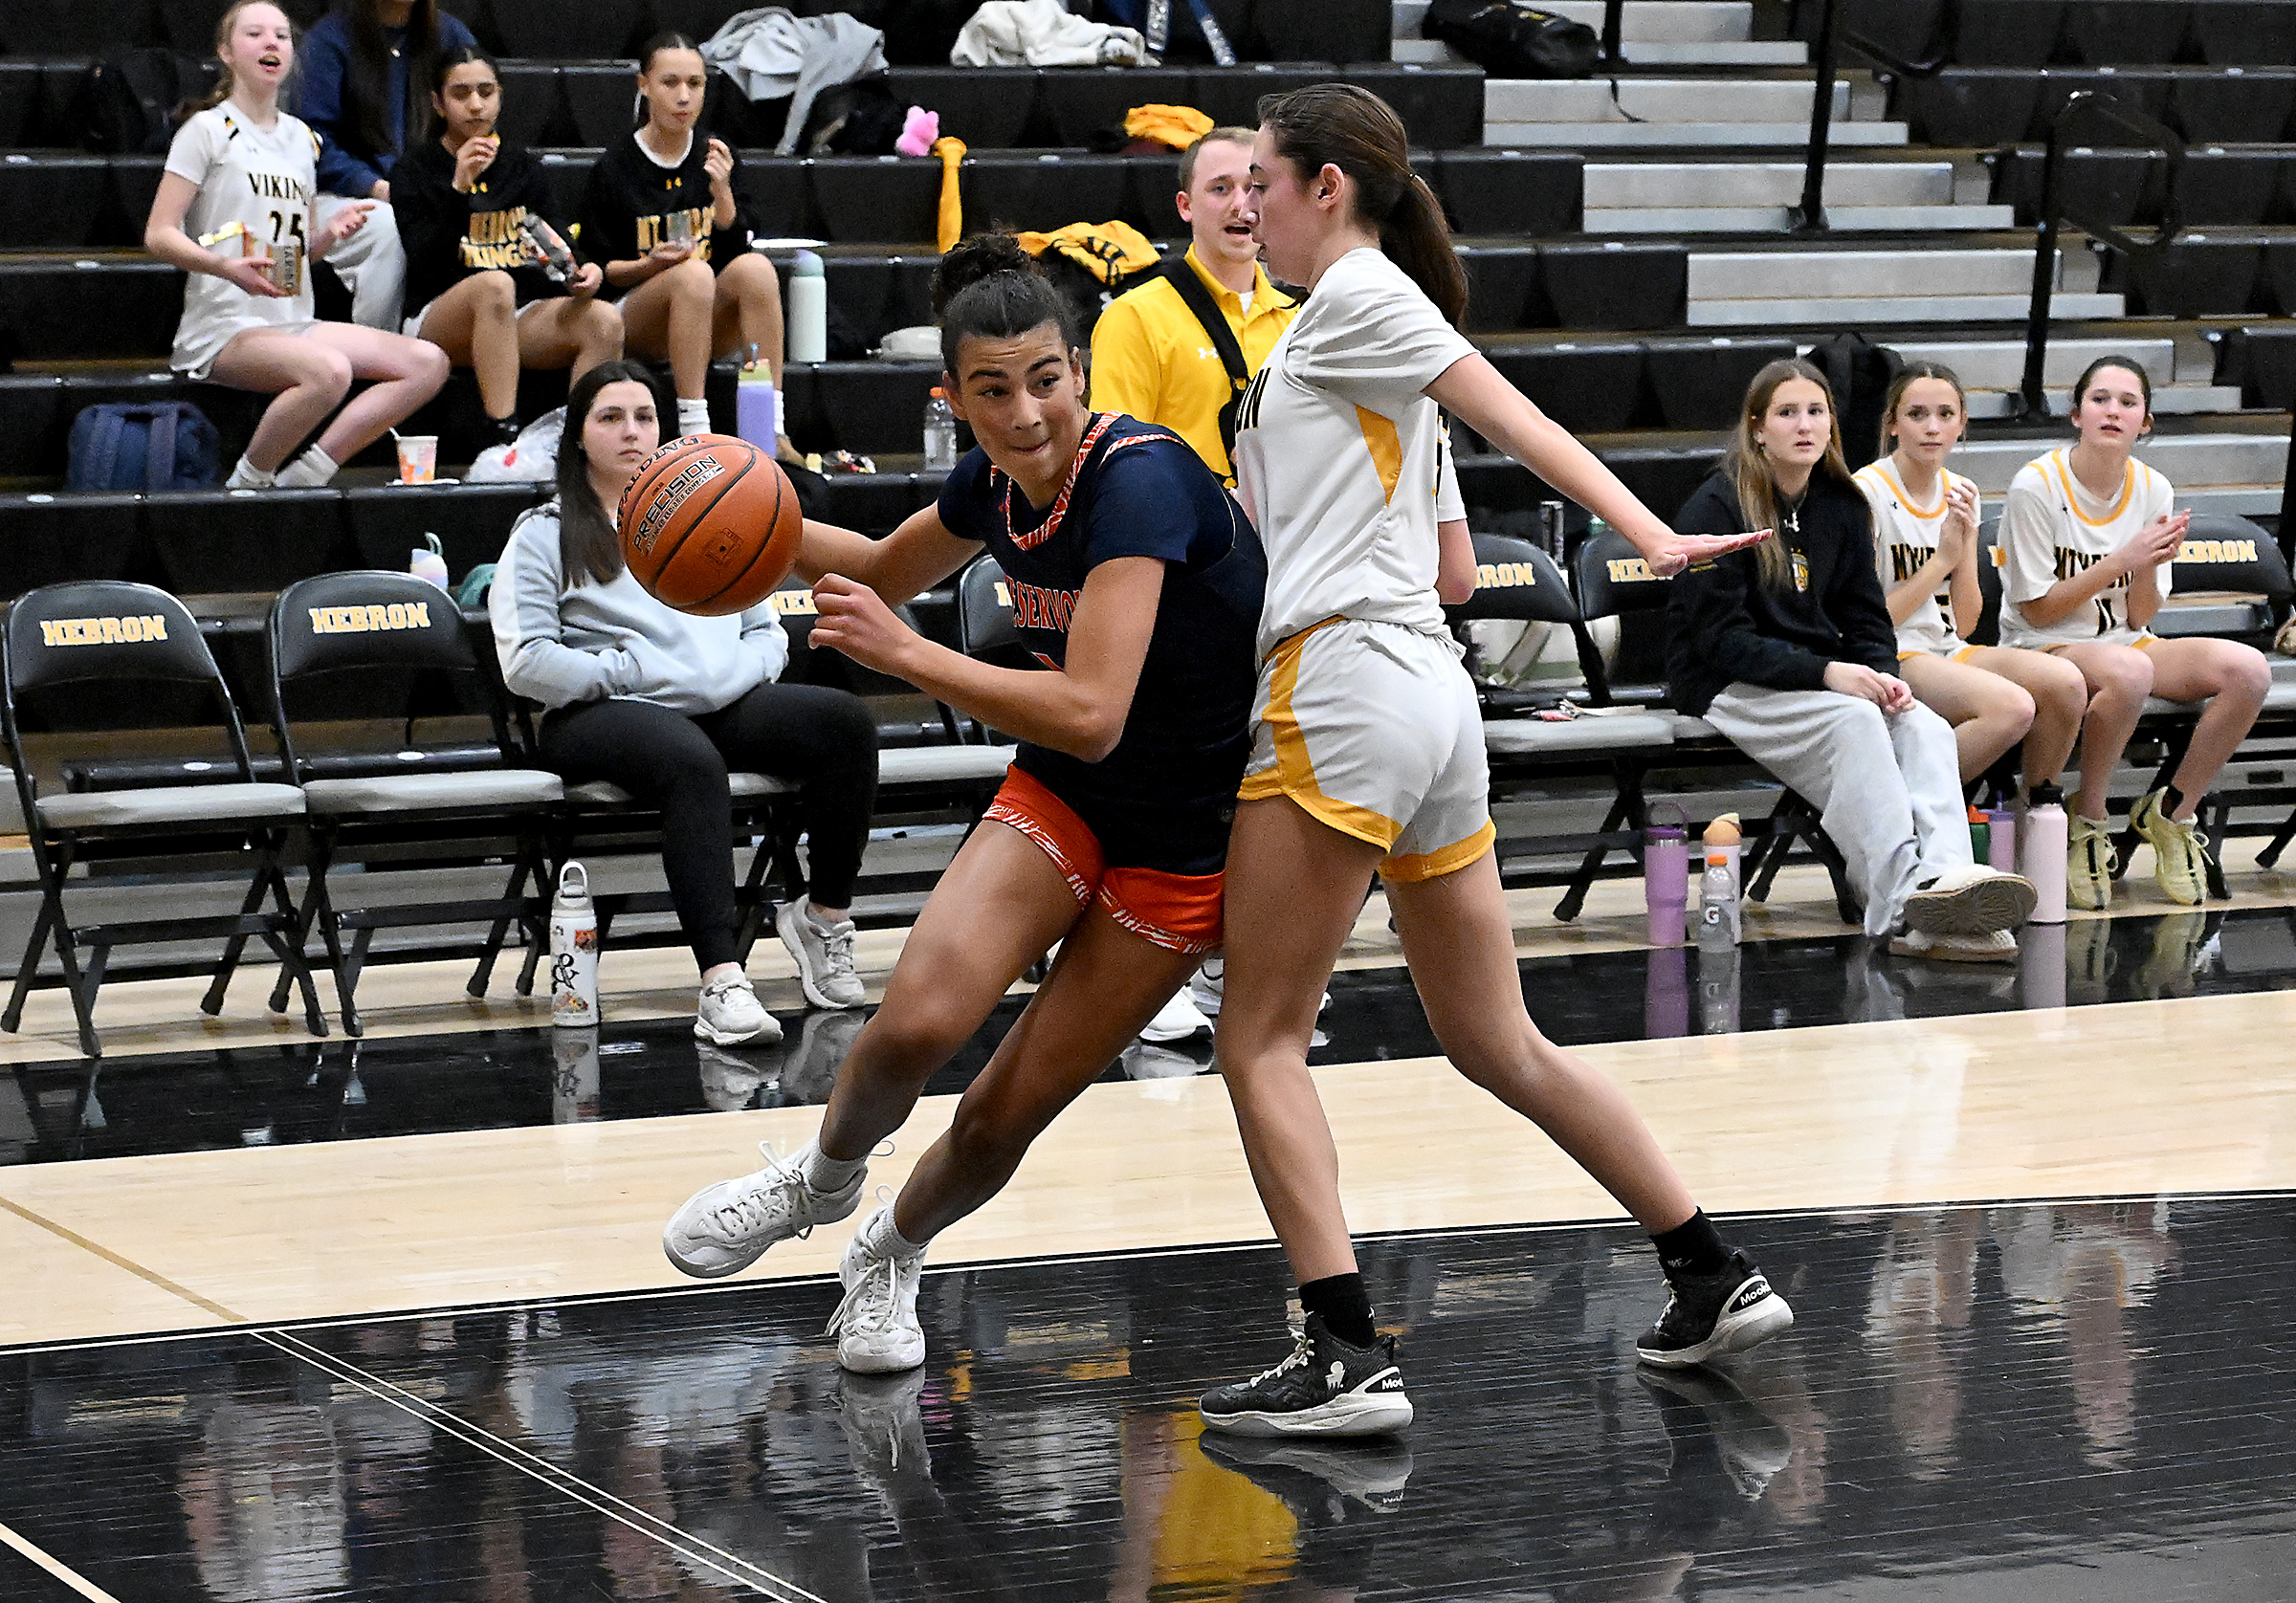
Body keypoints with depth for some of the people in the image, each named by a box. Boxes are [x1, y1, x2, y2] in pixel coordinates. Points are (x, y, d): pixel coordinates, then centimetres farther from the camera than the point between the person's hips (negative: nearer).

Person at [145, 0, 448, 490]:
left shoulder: (300, 137, 17)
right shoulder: (208, 129, -3)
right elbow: (159, 235, -8)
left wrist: (333, 230, 2)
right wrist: (226, 267, -25)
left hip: (293, 326, 8)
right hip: (223, 329, -8)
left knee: (428, 362, -9)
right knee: (328, 371, -37)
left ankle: (301, 478, -10)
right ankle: (246, 486, -14)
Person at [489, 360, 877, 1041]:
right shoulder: (545, 535, 11)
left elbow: (769, 634, 22)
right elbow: (526, 662, -2)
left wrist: (729, 675, 0)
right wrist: (630, 674, -10)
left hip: (719, 707, 5)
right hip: (598, 717, -5)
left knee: (846, 722, -23)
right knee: (691, 760, -40)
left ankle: (824, 917, -11)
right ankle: (722, 981, -50)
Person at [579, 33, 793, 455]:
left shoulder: (715, 158, 8)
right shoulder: (614, 168, -2)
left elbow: (734, 253, 3)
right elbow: (598, 270, 1)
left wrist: (722, 191, -13)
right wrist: (652, 265, -19)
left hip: (711, 321, 3)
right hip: (634, 321, -3)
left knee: (756, 267, -28)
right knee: (694, 273, -34)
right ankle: (693, 431, -37)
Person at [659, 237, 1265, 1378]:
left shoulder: (1140, 482, -28)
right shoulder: (996, 482, -5)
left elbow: (1092, 716, -37)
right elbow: (891, 570, 19)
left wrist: (899, 652, -34)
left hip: (1190, 835, -5)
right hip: (1062, 794, 5)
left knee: (1004, 1119, -4)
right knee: (916, 1020, -19)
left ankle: (891, 1254, 27)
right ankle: (822, 1180, 12)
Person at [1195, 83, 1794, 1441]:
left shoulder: (1357, 295, -2)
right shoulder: (1374, 359, 23)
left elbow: (1522, 422, -12)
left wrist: (1652, 539, -22)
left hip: (1344, 689, -9)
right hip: (1429, 693, 9)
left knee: (1261, 1039, -4)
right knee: (1499, 1043, 15)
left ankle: (1349, 1356, -11)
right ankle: (1719, 1280, 17)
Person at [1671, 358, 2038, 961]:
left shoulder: (1843, 506, 12)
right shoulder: (1715, 509, -8)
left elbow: (1867, 617, 13)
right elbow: (1721, 638, -14)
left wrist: (1882, 676, -11)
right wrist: (1826, 673, -24)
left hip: (1822, 679, 6)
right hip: (1730, 688, -6)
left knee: (1925, 726, -24)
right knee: (1855, 723, -34)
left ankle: (1945, 875, -47)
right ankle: (1905, 907, -44)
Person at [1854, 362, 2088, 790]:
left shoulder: (1959, 494, 11)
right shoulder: (1867, 492, -8)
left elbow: (1964, 624, 9)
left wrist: (1966, 542, -4)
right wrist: (1942, 559, -11)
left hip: (1948, 653, 7)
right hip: (1888, 659, -7)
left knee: (2065, 683, -20)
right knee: (2012, 707, -31)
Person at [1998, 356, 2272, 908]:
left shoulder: (2153, 491, 3)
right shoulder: (2037, 486, -12)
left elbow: (2138, 620, 4)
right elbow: (2036, 612, -11)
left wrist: (2149, 569, -17)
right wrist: (2121, 561, -20)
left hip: (2124, 644, 6)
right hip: (2044, 650, -5)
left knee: (2248, 669, -20)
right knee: (2129, 670, -40)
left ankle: (2172, 810, -3)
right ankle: (2087, 822, -18)